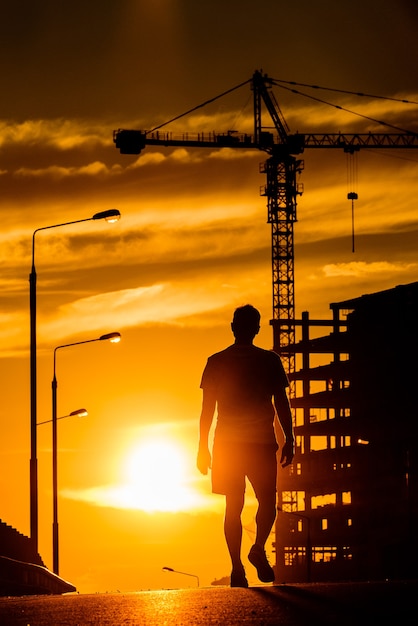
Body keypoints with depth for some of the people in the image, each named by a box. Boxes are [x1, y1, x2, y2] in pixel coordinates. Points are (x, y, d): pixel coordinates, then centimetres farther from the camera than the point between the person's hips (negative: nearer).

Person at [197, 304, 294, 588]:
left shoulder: (216, 362, 3)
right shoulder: (270, 361, -1)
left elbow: (207, 407, 3)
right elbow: (282, 404, -1)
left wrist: (203, 447, 7)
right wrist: (289, 441, 3)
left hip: (227, 444, 2)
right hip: (262, 442, -2)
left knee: (233, 506, 5)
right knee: (267, 501, 10)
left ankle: (237, 567, -1)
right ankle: (259, 548, -8)